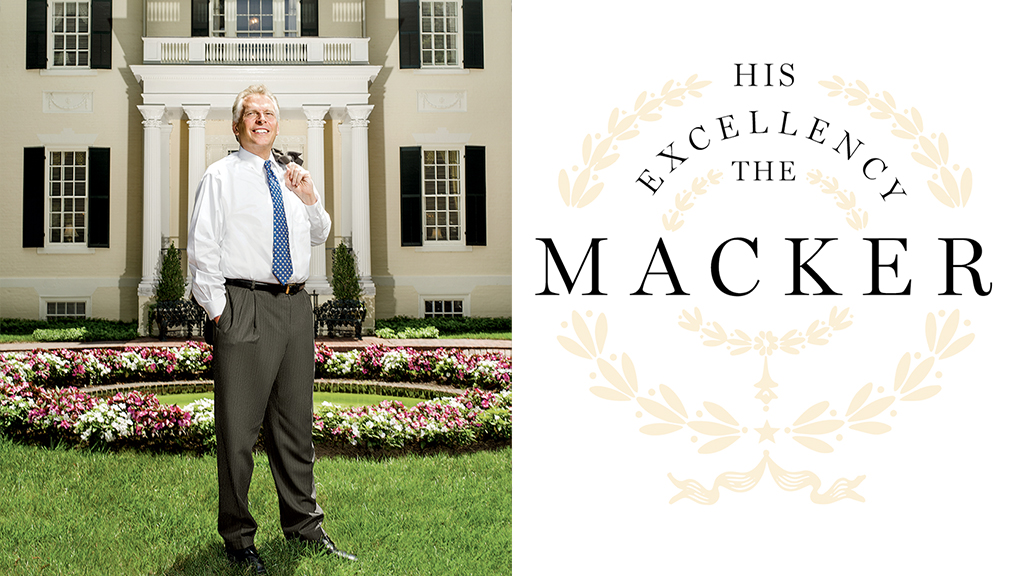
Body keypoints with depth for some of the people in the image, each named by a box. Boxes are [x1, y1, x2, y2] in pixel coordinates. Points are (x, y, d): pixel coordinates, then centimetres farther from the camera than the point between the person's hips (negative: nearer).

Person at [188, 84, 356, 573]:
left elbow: (319, 236, 26)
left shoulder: (289, 178, 18)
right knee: (238, 426, -1)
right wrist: (218, 310, -9)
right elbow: (203, 248, -3)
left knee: (296, 420, 12)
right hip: (244, 307, -5)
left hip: (296, 306, 6)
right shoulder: (221, 176, 1)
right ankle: (237, 537, 11)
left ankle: (304, 524, 24)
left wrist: (311, 200, 6)